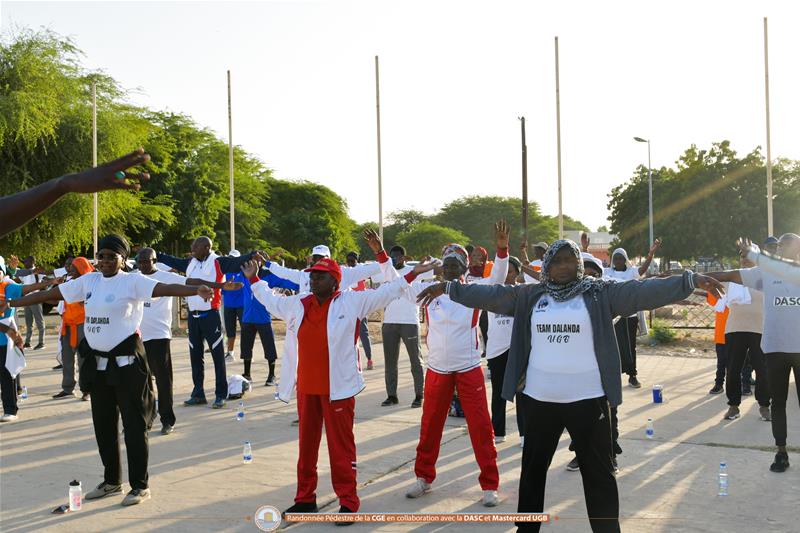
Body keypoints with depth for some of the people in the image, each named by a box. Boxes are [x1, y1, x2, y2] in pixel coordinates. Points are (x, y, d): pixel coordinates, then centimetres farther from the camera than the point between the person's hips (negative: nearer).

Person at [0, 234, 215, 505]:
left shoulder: (133, 281, -10)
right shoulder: (88, 281, 7)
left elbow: (165, 288, -25)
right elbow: (50, 293, 14)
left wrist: (196, 290, -42)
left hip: (126, 361, -6)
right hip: (97, 363, 6)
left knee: (134, 424, 0)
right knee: (103, 424, 15)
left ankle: (140, 485, 10)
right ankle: (112, 481, 30)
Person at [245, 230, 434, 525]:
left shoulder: (352, 301, -5)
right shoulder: (297, 304, 8)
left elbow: (388, 291, -2)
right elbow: (270, 301, 26)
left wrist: (381, 255, -7)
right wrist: (254, 280, 29)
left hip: (338, 387, -5)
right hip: (306, 387, 5)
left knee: (341, 445, 1)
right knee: (306, 443, 14)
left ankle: (348, 502, 10)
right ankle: (305, 498, 27)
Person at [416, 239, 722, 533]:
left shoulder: (600, 293, -4)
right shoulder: (530, 296, 5)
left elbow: (644, 291, -11)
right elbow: (491, 295, 8)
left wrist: (691, 280, -19)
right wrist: (448, 288, 8)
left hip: (587, 399, -3)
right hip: (539, 399, 3)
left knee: (598, 472, 7)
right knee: (533, 468, 17)